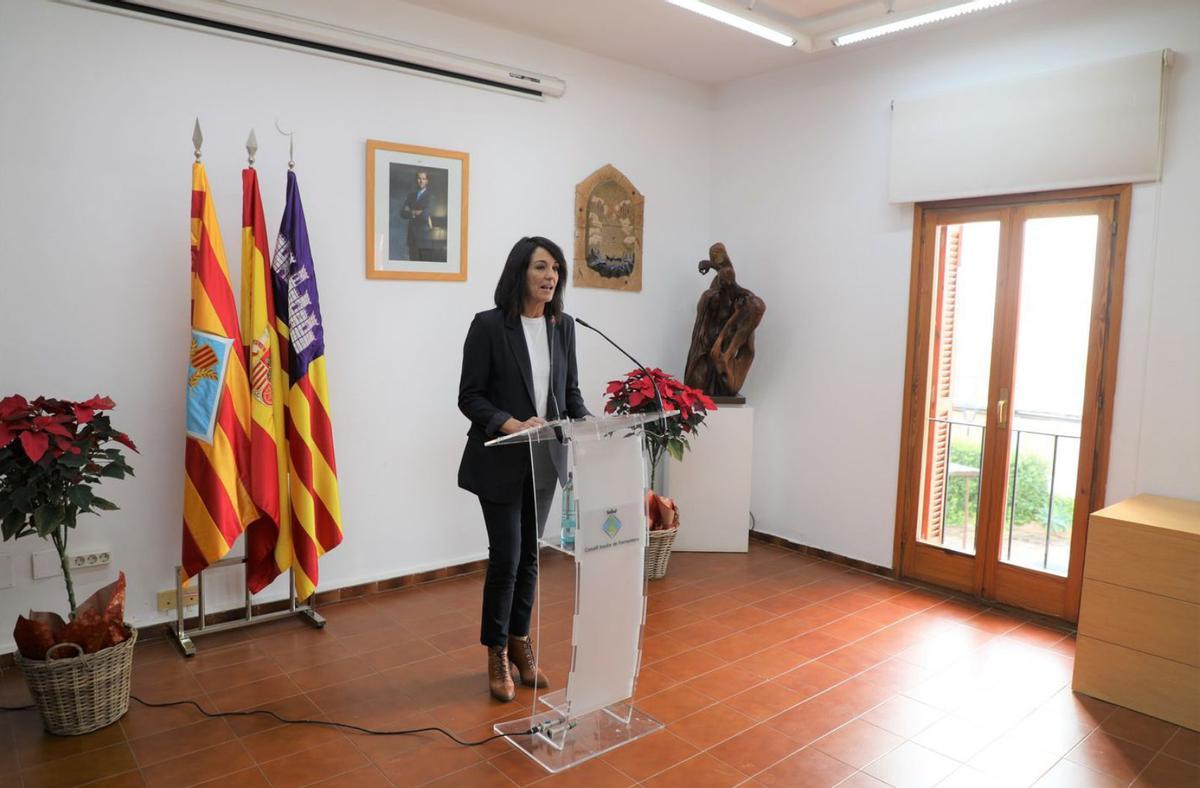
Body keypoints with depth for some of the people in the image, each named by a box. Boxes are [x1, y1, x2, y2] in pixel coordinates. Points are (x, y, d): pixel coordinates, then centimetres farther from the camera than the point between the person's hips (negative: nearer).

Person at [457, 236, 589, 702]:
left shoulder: (563, 326, 4)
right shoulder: (489, 325, -10)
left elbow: (571, 390, 8)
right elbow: (469, 397, -10)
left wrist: (586, 422, -12)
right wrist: (512, 424, -25)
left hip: (545, 459, 5)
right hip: (501, 461, -4)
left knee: (529, 555, 13)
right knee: (506, 556, 0)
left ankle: (520, 642, 31)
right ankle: (496, 653, 21)